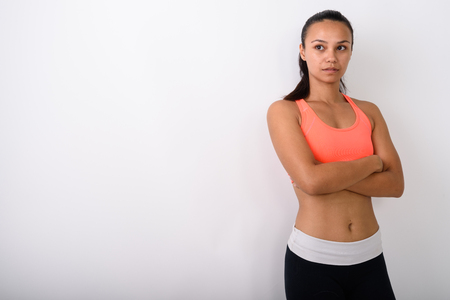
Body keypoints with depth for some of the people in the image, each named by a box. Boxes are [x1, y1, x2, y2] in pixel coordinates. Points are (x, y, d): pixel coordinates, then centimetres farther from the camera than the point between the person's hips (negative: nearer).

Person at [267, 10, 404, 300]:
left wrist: (330, 175, -16)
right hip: (313, 259, -3)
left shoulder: (368, 111, 7)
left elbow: (395, 184, -3)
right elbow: (311, 180, -20)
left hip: (370, 255, 4)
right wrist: (372, 162, -7)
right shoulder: (285, 110, -6)